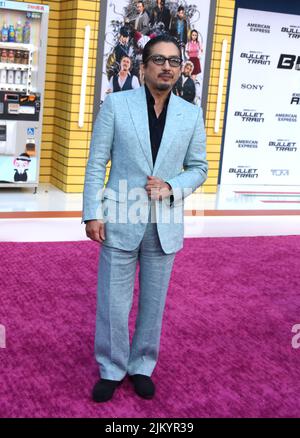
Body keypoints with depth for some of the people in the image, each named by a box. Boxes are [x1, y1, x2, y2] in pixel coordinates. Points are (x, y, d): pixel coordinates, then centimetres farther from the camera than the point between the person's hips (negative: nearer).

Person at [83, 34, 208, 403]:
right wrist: (93, 213, -7)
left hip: (166, 223, 2)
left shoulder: (191, 114, 4)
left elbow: (198, 167, 9)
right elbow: (96, 163, -2)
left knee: (154, 302, 12)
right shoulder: (116, 104, -2)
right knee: (113, 302, 5)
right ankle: (111, 370, 24)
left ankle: (142, 367, 30)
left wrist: (172, 188, -11)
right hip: (121, 220, -2)